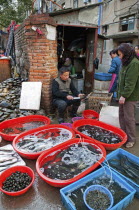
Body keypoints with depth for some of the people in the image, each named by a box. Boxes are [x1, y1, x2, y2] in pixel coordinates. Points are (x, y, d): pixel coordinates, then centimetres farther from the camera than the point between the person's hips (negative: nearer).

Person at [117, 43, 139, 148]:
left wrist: (124, 95, -21)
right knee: (122, 116, 15)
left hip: (130, 96, -9)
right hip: (123, 94, 9)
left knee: (129, 118, -1)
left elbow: (130, 83, -21)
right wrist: (121, 94, 13)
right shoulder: (127, 62, 15)